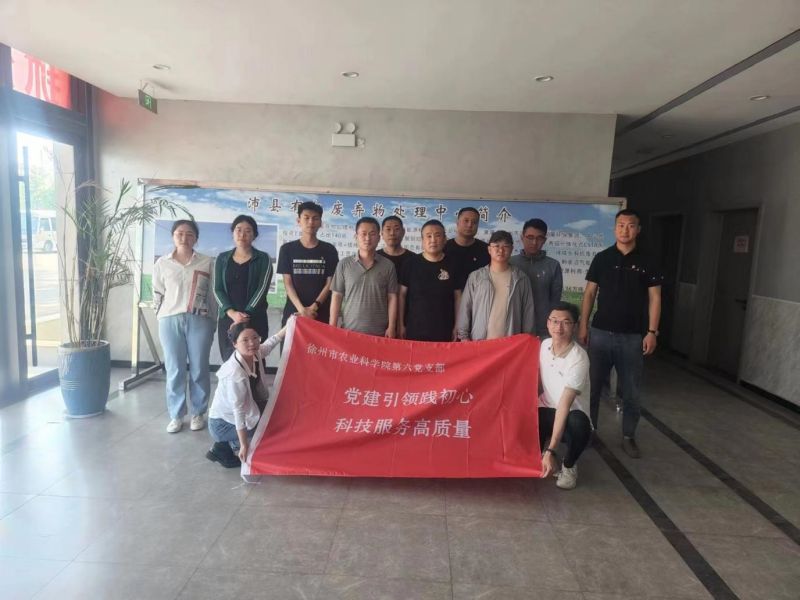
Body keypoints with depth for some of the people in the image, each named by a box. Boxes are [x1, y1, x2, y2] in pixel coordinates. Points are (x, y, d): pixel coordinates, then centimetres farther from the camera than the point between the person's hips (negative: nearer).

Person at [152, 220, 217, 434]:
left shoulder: (207, 263, 3)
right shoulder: (162, 263, 7)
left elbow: (213, 294, 4)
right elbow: (157, 294, 12)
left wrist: (213, 322, 3)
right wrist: (164, 316, 8)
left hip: (199, 320, -1)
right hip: (170, 321, 1)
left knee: (199, 370, 4)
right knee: (174, 370, 5)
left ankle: (197, 413, 18)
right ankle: (176, 415, 17)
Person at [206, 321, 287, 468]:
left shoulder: (256, 354, -13)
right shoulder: (234, 374, -33)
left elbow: (269, 344, 11)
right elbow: (238, 410, -29)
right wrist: (244, 445, -24)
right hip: (222, 423, -8)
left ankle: (228, 444, 12)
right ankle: (225, 449, 5)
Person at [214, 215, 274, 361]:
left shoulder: (263, 259, 3)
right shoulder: (222, 259, 10)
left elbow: (262, 289, -7)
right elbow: (218, 290, 3)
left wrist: (245, 315, -16)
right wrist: (232, 313, -13)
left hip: (255, 320, -2)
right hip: (227, 319, 3)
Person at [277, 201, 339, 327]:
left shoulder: (329, 250, 5)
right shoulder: (287, 249, 5)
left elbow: (330, 283, 1)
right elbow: (288, 283, -1)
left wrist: (314, 307, -12)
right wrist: (301, 309, -13)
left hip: (321, 315, 0)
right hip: (293, 313, 0)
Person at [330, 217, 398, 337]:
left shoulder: (388, 265, 2)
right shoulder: (344, 264, 2)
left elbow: (392, 298, 3)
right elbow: (337, 296, 3)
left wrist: (391, 327, -3)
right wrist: (332, 327, -1)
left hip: (379, 332, 0)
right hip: (349, 330, 0)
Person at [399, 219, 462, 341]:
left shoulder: (452, 265, 0)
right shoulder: (411, 263, -2)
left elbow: (458, 297, 5)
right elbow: (402, 295, 2)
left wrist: (457, 327, 1)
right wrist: (401, 324, 0)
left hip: (443, 331, 1)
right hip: (414, 330, 0)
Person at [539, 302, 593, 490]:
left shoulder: (578, 359, -26)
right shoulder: (545, 344, -6)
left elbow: (564, 406, -33)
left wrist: (551, 451, -38)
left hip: (572, 415, -4)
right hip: (547, 410, 4)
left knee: (578, 424, -39)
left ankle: (569, 465, -4)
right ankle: (540, 448, 10)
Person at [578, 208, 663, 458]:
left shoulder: (647, 262, 1)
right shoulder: (602, 258, 3)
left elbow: (654, 298, 1)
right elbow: (590, 293, 4)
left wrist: (652, 331, -6)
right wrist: (583, 325, -1)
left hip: (633, 336, 0)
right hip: (601, 332, 0)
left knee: (632, 391, 8)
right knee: (592, 386, 7)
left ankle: (628, 437, 23)